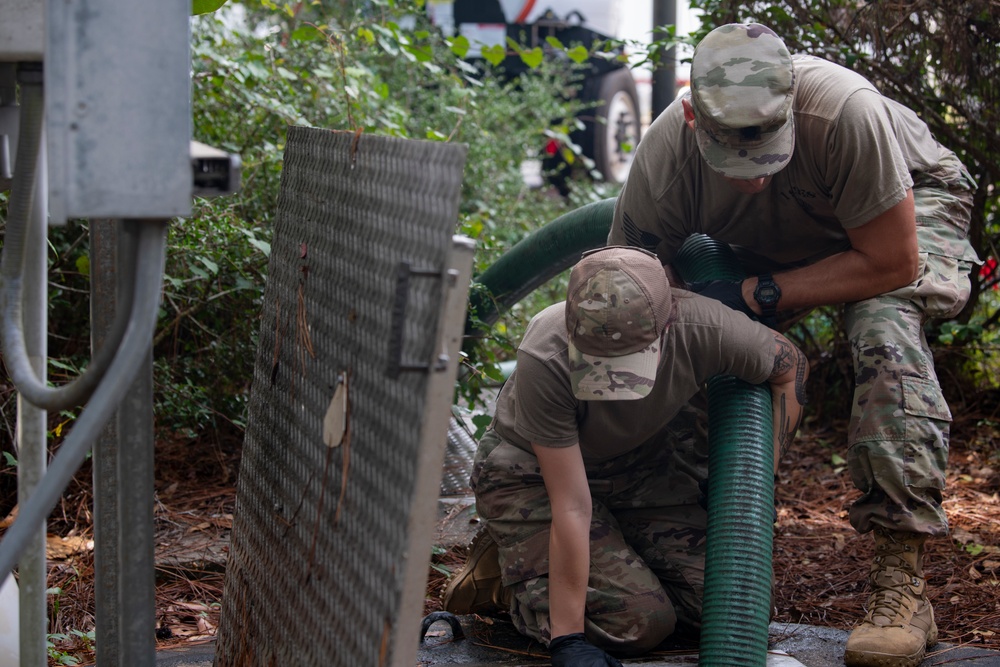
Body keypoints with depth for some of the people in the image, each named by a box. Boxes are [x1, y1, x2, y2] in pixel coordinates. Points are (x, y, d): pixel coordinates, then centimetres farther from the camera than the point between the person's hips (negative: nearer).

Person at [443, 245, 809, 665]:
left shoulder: (705, 328, -31)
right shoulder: (544, 362, -38)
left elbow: (791, 367, -8)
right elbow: (572, 507, -33)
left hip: (644, 459, 4)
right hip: (533, 472, -4)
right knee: (639, 623, -19)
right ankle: (503, 569, 6)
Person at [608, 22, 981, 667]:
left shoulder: (845, 112, -43)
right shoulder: (664, 161, -32)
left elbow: (892, 263, -33)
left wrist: (756, 295, -33)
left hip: (909, 207, -4)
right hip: (788, 236, 4)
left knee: (885, 333, -33)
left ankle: (904, 584, -33)